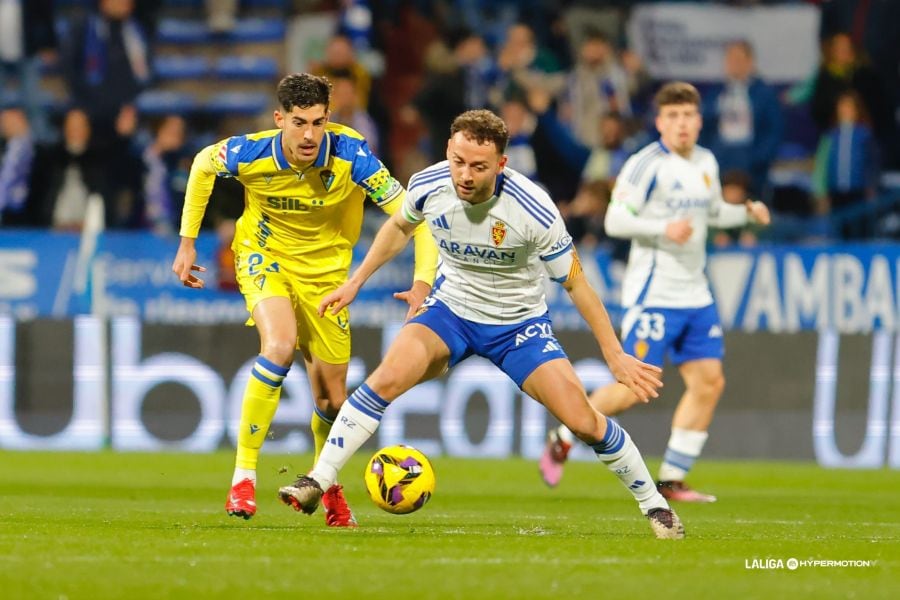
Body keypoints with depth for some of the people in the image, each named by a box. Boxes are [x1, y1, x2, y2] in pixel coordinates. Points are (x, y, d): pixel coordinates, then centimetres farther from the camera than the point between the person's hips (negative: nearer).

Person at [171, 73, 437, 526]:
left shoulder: (350, 156, -27)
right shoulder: (250, 154, -25)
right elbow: (202, 164, -1)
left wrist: (422, 282, -37)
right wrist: (187, 243, 2)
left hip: (324, 268, 2)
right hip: (264, 256, -2)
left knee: (331, 399, 6)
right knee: (280, 345, -32)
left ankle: (328, 487, 37)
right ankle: (243, 475, -22)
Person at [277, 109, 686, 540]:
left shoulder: (534, 211, -28)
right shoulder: (428, 186, -18)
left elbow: (576, 284, -15)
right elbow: (399, 226, 8)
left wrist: (615, 356, -14)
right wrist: (354, 283, 9)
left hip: (519, 323, -2)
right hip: (451, 309, 2)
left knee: (583, 421, -11)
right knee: (387, 378, -24)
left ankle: (654, 504, 11)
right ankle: (316, 483, -17)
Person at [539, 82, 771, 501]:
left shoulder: (706, 164, 12)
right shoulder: (646, 165, -11)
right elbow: (615, 220, -16)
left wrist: (747, 211, 10)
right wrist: (664, 228, -27)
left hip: (696, 294, 8)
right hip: (653, 293, -8)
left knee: (709, 383, 0)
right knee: (636, 387, -10)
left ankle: (671, 481, 7)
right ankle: (562, 439, 12)